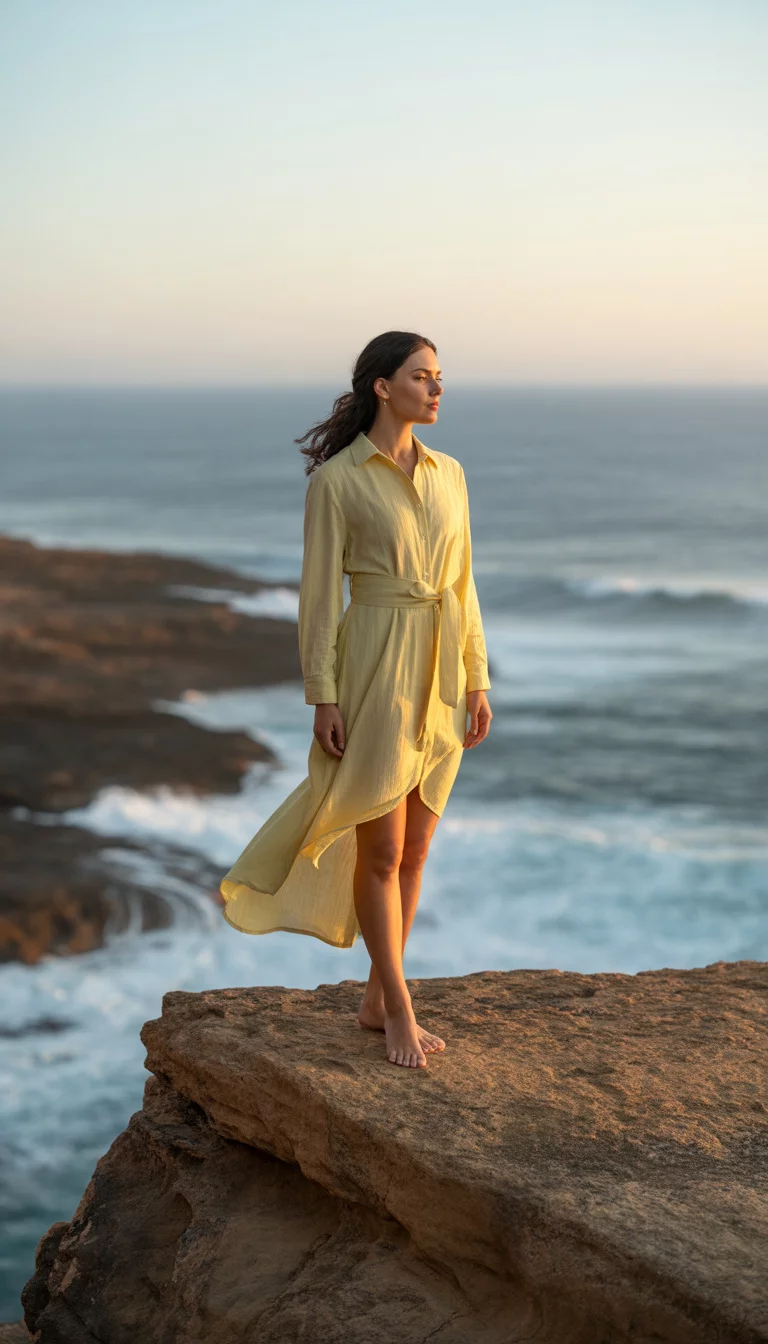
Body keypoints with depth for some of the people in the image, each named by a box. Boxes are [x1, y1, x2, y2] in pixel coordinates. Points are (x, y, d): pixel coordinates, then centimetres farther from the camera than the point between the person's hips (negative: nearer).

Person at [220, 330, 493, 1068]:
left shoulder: (447, 473, 10)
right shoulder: (334, 480, -7)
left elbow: (459, 584, 12)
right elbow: (320, 593, -8)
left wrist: (476, 682, 9)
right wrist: (322, 697, -13)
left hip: (437, 674, 6)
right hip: (375, 671, -6)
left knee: (413, 847, 10)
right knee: (382, 849, -4)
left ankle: (377, 998, 22)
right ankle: (400, 1008, 11)